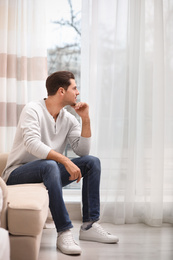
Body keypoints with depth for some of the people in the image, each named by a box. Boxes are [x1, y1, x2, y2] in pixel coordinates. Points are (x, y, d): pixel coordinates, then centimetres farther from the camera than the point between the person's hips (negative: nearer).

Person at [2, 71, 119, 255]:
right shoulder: (33, 109, -13)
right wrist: (65, 161, -37)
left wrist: (85, 119, -9)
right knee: (49, 166, -38)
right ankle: (64, 233, -38)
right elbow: (32, 143, -30)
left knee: (92, 162, -7)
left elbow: (82, 151, -1)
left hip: (48, 175, 7)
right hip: (17, 174, -7)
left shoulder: (68, 119, 7)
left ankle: (89, 226, -11)